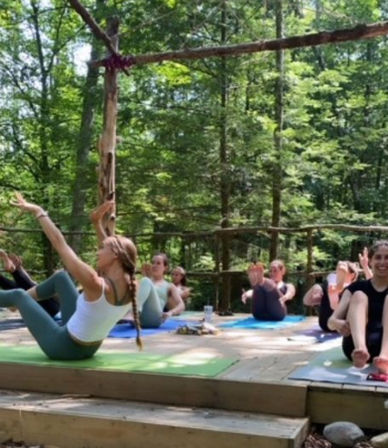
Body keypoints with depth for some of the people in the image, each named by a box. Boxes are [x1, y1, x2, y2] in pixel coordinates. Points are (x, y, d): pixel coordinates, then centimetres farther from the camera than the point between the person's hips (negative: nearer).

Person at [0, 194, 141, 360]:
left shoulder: (96, 284, -33)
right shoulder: (130, 287, -14)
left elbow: (60, 244, -25)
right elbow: (113, 244, 5)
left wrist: (38, 211, -16)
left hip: (63, 347, -6)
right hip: (88, 348, 7)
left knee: (18, 295, 14)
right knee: (61, 277, 17)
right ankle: (25, 301, 41)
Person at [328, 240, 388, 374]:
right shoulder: (357, 287, 12)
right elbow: (331, 321, 2)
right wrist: (340, 324, -23)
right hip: (355, 347, 0)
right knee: (359, 296, -17)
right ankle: (360, 349, -46)